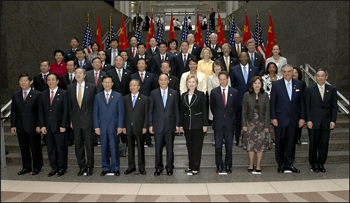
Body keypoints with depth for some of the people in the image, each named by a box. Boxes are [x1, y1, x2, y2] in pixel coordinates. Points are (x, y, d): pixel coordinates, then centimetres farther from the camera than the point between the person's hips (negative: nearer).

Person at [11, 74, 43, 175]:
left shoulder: (37, 94, -2)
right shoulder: (15, 95, 12)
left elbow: (40, 111, -4)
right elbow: (13, 111, 12)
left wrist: (38, 125, -10)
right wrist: (13, 125, 5)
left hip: (32, 127, -4)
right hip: (20, 127, 4)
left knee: (35, 148, 4)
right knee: (23, 148, 12)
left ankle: (37, 167, 18)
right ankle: (26, 167, 24)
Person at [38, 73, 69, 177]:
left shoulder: (63, 93, -1)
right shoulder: (43, 95, 11)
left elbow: (66, 111, -5)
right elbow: (40, 112, 9)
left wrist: (63, 125, -11)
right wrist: (42, 125, 0)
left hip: (59, 126, -4)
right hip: (47, 127, 4)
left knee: (61, 148, 1)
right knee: (50, 149, 10)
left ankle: (62, 168, 15)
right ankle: (54, 168, 22)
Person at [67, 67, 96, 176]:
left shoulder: (91, 87, 0)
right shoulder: (70, 88, 7)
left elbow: (94, 103, 2)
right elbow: (69, 105, 9)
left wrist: (93, 119, -2)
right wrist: (71, 120, 4)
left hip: (87, 120, -2)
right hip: (76, 121, 3)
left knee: (89, 145, 4)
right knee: (78, 145, 8)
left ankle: (89, 167, 17)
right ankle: (82, 166, 21)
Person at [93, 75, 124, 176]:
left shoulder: (118, 96, 5)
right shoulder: (97, 97, 10)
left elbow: (121, 112, 2)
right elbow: (95, 113, 8)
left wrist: (120, 126, -5)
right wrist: (96, 127, 0)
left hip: (114, 127, -2)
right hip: (102, 127, 2)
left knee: (114, 148, 1)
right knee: (104, 148, 7)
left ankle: (115, 168, 13)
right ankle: (106, 168, 19)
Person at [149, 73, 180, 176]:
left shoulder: (174, 93, 4)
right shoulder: (154, 93, 3)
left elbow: (176, 110, 5)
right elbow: (150, 110, 3)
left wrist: (177, 124, 1)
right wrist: (150, 125, -1)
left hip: (170, 125, 0)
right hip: (158, 125, 0)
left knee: (170, 147, 7)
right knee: (158, 147, 6)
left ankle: (169, 167, 21)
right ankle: (158, 168, 20)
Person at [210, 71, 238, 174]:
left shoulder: (234, 92, 2)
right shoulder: (214, 92, 1)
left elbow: (236, 107, 11)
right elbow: (212, 106, 10)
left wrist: (231, 117, 9)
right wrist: (217, 116, 10)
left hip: (229, 123, 0)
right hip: (218, 123, 0)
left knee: (229, 146, 6)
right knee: (218, 145, 3)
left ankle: (228, 165, 20)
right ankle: (219, 165, 17)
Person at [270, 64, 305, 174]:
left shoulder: (299, 84, 7)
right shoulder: (276, 84, 0)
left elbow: (302, 102, 8)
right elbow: (272, 102, -1)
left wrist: (302, 117, 2)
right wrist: (273, 118, -7)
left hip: (293, 118, 2)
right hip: (280, 118, -2)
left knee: (291, 142, 8)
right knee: (280, 142, 6)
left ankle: (289, 164, 21)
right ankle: (281, 164, 19)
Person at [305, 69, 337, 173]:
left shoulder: (332, 89, 8)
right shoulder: (309, 89, 2)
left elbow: (334, 106, 7)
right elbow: (307, 106, 0)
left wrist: (333, 120, -2)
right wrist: (308, 120, -8)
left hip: (326, 122, 2)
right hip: (314, 122, -2)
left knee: (324, 144, 6)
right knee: (313, 144, 4)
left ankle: (321, 164, 19)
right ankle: (314, 164, 18)